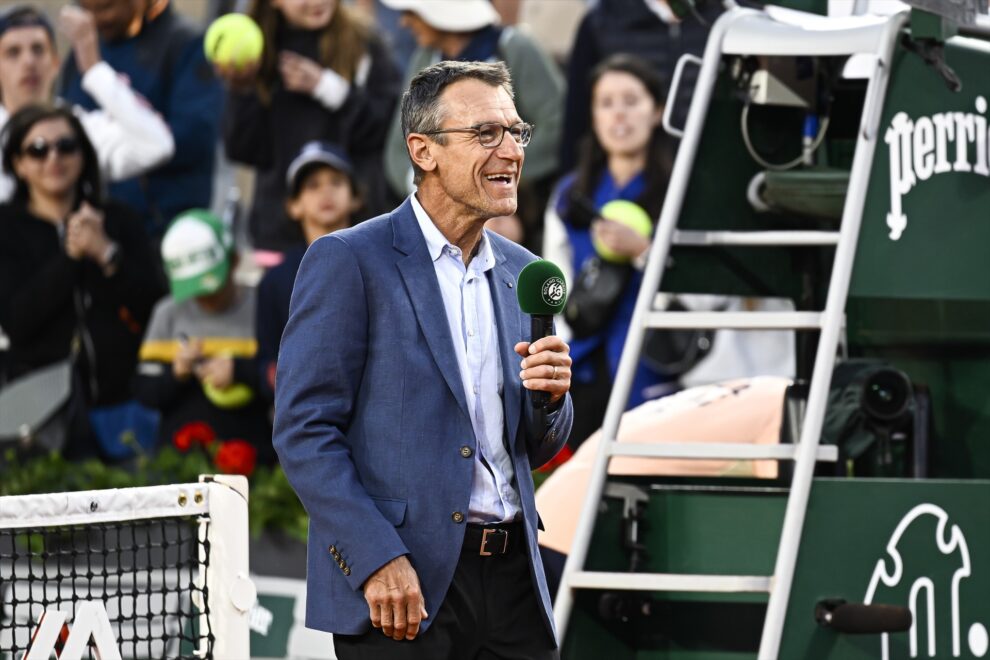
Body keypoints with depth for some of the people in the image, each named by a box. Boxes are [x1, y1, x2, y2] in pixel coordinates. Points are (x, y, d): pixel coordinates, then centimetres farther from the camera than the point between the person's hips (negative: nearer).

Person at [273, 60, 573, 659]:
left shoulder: (519, 272, 15)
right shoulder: (348, 262, -4)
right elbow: (304, 429, -10)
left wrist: (551, 397, -2)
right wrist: (379, 561, -18)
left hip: (514, 583, 6)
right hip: (405, 585, -6)